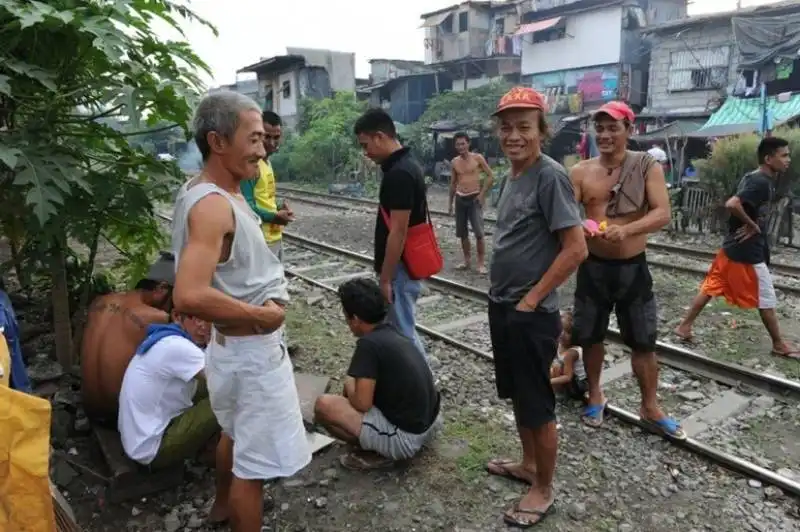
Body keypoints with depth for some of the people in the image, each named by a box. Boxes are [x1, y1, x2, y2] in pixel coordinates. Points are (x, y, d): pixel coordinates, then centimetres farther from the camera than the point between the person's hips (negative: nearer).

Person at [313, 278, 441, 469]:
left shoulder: (369, 344, -19)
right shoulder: (394, 335, 8)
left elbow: (362, 404, -20)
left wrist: (349, 386, 1)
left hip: (406, 437, -9)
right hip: (432, 423, 9)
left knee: (324, 406, -12)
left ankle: (380, 453, 0)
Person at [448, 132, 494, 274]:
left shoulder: (477, 158, -5)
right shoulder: (455, 162, 7)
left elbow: (491, 176, -2)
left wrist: (482, 194, -9)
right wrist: (450, 202, 15)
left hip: (474, 198, -4)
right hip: (460, 199, 5)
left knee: (479, 233, -11)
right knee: (462, 233, 8)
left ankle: (481, 263, -2)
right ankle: (467, 261, 21)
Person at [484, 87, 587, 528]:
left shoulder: (550, 176, -17)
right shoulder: (512, 175, 8)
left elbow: (576, 249, -21)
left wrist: (531, 300, -16)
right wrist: (502, 294, 11)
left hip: (530, 313, -8)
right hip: (500, 306, 9)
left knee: (538, 405, 6)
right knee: (517, 395, 22)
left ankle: (544, 490, 24)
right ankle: (528, 464, 41)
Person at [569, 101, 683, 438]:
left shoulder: (647, 166, -5)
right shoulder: (581, 172, -2)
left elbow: (663, 214, -15)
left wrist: (627, 230, -33)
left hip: (633, 267, -1)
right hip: (593, 267, 1)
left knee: (643, 342, 9)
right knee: (590, 336, 14)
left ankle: (650, 407, 27)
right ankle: (595, 395, 36)